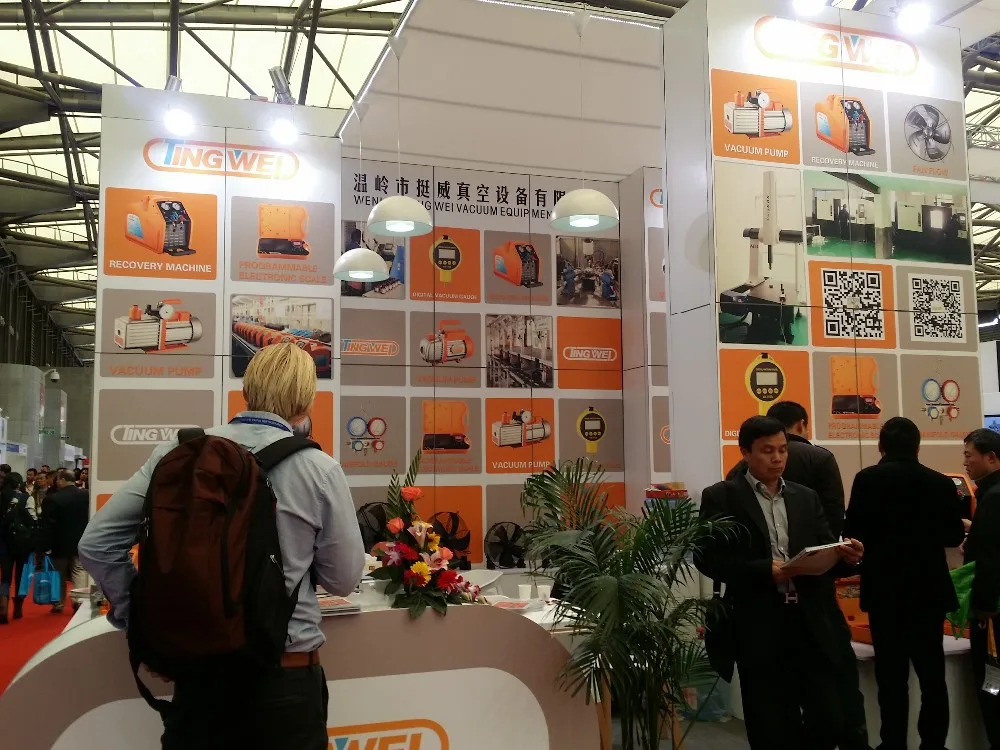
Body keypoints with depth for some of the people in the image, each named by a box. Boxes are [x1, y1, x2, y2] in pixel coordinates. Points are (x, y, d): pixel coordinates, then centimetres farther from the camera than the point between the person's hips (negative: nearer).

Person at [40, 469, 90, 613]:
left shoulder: (52, 499, -14)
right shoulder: (87, 495, -4)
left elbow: (47, 525, -12)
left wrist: (46, 545, -6)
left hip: (60, 543, -2)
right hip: (81, 542, 2)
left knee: (59, 575, 14)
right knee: (79, 572, 4)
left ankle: (59, 604, 22)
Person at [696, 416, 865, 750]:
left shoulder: (806, 498, 13)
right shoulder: (721, 497, -1)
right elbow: (708, 558, -8)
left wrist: (847, 558, -13)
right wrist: (764, 570, -19)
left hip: (812, 623, 4)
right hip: (759, 627, -4)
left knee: (833, 721, 5)